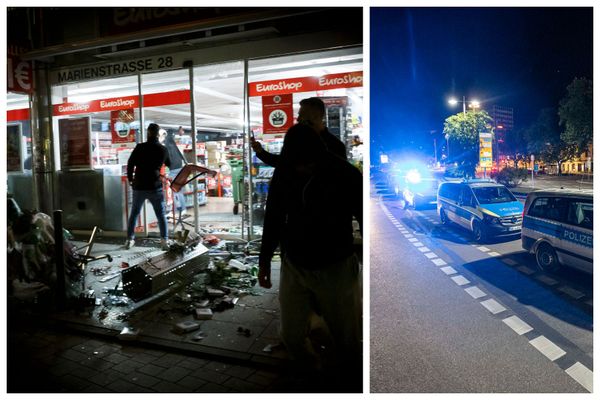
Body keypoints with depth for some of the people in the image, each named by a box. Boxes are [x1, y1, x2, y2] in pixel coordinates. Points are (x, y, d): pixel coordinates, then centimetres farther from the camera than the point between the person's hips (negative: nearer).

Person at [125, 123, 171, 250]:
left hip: (139, 186, 0)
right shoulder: (163, 150, 1)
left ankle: (129, 240, 19)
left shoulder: (140, 147, -5)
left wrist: (130, 179, 11)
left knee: (134, 213, 15)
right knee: (161, 215, 6)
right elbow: (169, 165, 17)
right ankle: (165, 241, -2)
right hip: (155, 187, 0)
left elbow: (130, 164, -3)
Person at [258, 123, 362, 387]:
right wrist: (264, 261, 13)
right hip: (293, 267, 3)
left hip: (336, 269, -3)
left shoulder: (345, 175, -15)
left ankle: (353, 378, 33)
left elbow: (364, 218, -8)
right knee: (291, 335, 9)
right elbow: (273, 220, 8)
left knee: (347, 338, 5)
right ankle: (309, 372, 39)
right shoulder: (282, 176, -4)